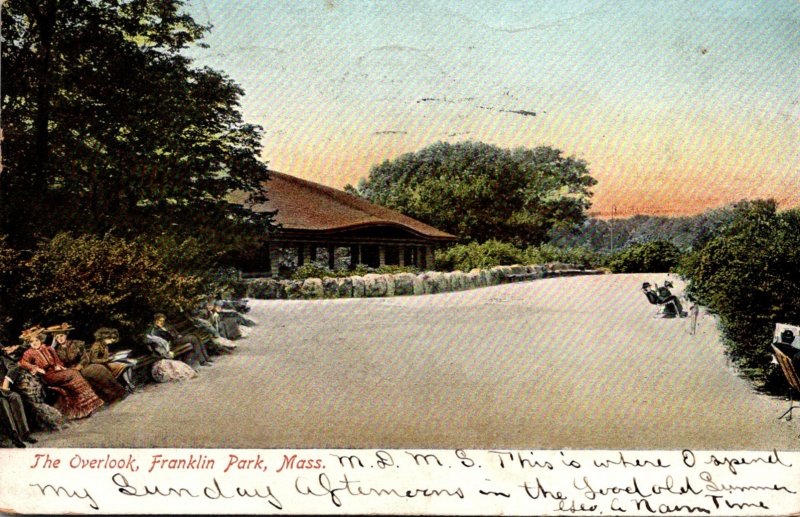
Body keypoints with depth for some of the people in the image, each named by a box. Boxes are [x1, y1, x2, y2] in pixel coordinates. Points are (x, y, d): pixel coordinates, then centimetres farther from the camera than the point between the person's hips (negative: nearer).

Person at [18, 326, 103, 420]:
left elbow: (56, 359, 20)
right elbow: (22, 363, -15)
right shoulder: (29, 353, -1)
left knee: (75, 373, -18)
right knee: (71, 375, -25)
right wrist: (36, 368, -23)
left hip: (56, 370, 6)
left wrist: (58, 366, 0)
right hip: (47, 375, -6)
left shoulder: (47, 349, 15)